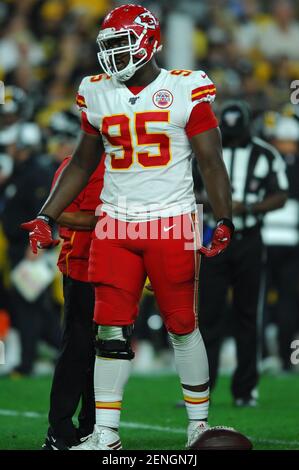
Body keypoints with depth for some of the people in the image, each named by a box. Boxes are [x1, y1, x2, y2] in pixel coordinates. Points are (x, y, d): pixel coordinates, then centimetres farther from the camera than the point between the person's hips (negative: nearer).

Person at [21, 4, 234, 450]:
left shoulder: (186, 91, -4)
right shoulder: (98, 95, 8)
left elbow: (211, 163, -2)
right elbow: (82, 165, 18)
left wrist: (224, 221, -11)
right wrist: (46, 217, 12)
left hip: (172, 224, -4)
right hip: (115, 225, 4)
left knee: (182, 325, 2)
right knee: (111, 329, 0)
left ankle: (199, 424, 16)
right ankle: (105, 435, 4)